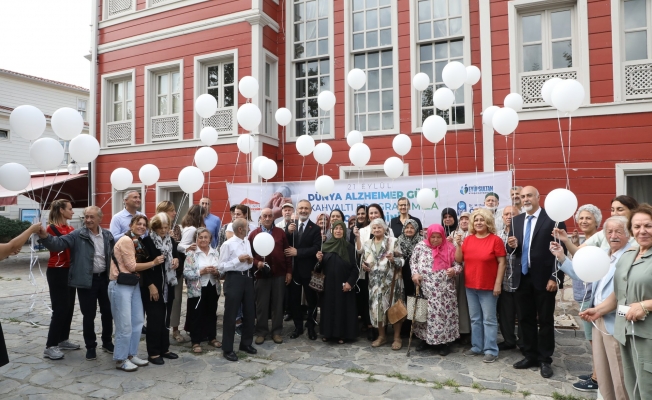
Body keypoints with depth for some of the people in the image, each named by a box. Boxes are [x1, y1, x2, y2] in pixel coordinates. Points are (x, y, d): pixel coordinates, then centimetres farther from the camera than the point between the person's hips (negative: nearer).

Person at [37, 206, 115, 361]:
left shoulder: (108, 236, 4)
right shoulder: (77, 236, -7)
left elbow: (115, 253, 11)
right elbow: (58, 243, -19)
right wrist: (44, 236, -37)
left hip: (105, 279, 3)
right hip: (86, 281, -3)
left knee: (108, 312, 13)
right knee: (88, 315, 6)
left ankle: (107, 342, 31)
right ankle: (90, 347, 22)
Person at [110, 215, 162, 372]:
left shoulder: (138, 242, 15)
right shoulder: (126, 240, -13)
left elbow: (139, 263, 9)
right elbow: (132, 266, -14)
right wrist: (153, 263, -9)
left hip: (134, 284, 9)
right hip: (121, 285, -9)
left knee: (138, 321, 12)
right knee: (125, 325, -2)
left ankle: (131, 354, 24)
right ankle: (120, 359, 12)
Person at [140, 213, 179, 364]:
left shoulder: (172, 241, 10)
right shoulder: (147, 241, -10)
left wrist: (176, 261, -2)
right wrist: (150, 285, -16)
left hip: (168, 286, 6)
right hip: (153, 286, -6)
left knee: (165, 319, 12)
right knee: (154, 319, -1)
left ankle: (164, 349, 22)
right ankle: (153, 352, 9)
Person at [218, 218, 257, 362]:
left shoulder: (247, 242, 8)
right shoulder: (228, 244, -14)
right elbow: (220, 267, -14)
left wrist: (251, 260, -2)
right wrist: (238, 260, -20)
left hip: (248, 277, 7)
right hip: (234, 279, -7)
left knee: (249, 312, 15)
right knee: (230, 315, 2)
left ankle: (246, 343, 33)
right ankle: (227, 349, 15)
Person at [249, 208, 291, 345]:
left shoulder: (281, 232, 6)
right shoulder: (254, 234, 2)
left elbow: (287, 252, 6)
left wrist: (289, 271, 3)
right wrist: (257, 263, -17)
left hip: (279, 274, 1)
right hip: (261, 274, -1)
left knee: (278, 304, 8)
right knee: (261, 305, 8)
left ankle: (277, 331, 20)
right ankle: (261, 331, 21)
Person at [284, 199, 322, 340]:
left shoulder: (315, 228, -6)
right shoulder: (290, 226, 6)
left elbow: (316, 249, -15)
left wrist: (297, 252, -20)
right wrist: (289, 233, -18)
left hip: (308, 270, -3)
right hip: (293, 269, 3)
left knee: (311, 300, 9)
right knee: (294, 300, 11)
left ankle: (311, 327, 24)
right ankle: (298, 327, 24)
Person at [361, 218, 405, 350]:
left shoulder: (393, 241, -4)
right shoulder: (367, 244, 8)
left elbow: (401, 261, -6)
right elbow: (364, 261, 16)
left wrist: (393, 259, -25)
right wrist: (364, 266, -6)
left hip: (391, 280, -3)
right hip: (375, 282, 4)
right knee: (376, 307, 5)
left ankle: (397, 337, 14)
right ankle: (381, 336, 22)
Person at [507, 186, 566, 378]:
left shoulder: (553, 219, -8)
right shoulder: (516, 220, 9)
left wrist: (555, 277, -14)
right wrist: (512, 245, -11)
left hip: (544, 278, -5)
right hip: (522, 277, 5)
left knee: (545, 320, 7)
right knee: (525, 319, 12)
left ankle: (545, 359, 20)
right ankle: (530, 355, 26)